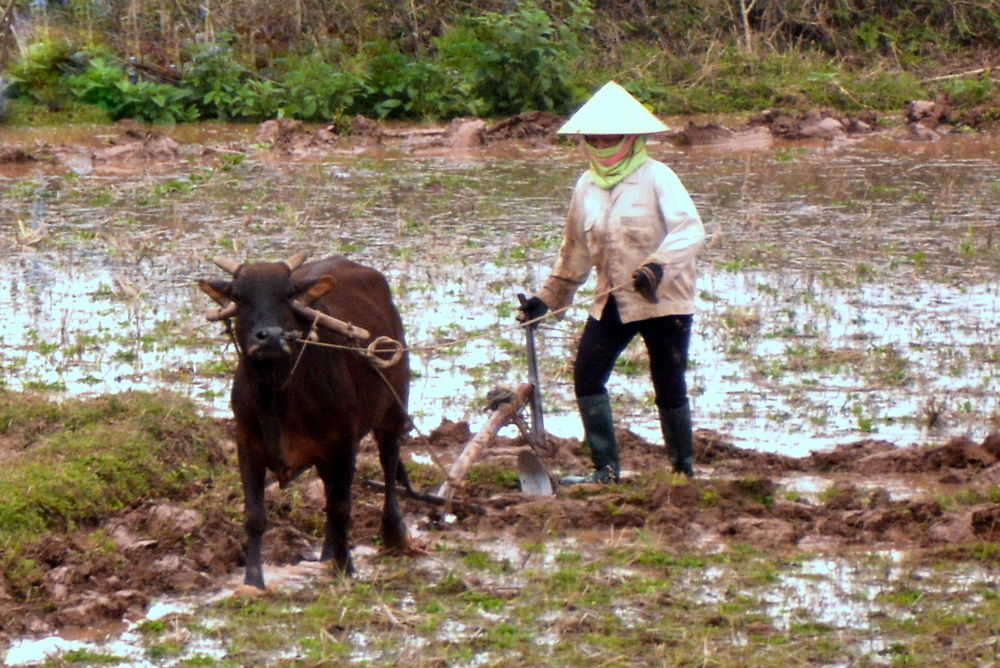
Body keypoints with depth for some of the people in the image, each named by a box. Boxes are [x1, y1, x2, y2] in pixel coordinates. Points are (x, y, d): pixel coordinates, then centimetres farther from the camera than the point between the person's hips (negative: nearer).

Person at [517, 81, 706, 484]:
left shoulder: (656, 177, -8)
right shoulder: (587, 186, 11)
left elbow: (690, 230, -21)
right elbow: (574, 252, 23)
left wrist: (658, 264, -37)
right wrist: (548, 299, 24)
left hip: (662, 301, -6)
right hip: (612, 301, 6)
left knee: (669, 386, -2)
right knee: (586, 375, -4)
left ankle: (685, 469, 12)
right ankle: (605, 469, 4)